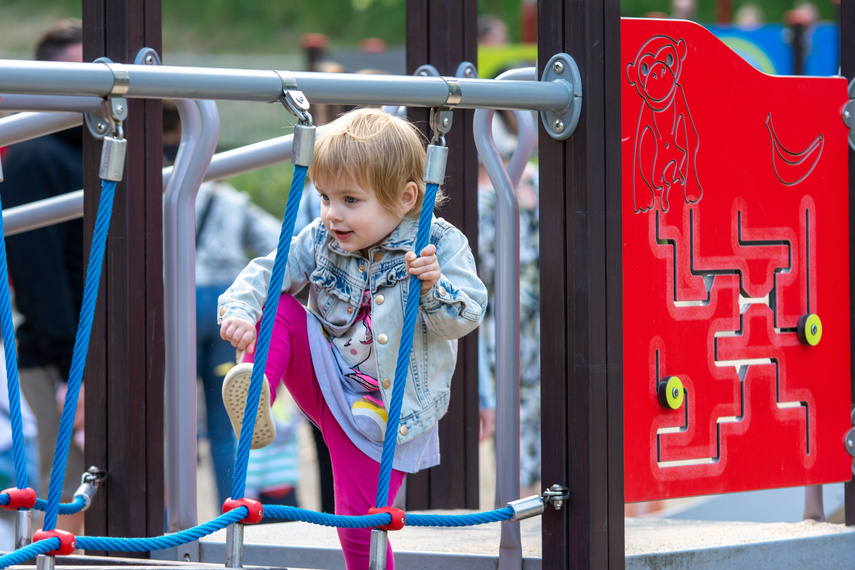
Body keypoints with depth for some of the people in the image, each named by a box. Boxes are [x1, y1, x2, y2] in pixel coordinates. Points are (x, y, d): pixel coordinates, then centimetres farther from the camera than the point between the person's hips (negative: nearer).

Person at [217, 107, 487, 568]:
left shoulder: (440, 245, -13)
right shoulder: (320, 242, -3)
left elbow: (464, 319, -19)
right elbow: (267, 273, -5)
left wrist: (433, 288, -39)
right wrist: (240, 309, -26)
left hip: (382, 412, -3)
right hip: (327, 385, 3)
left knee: (360, 524, -1)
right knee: (276, 310, -18)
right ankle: (257, 401, -33)